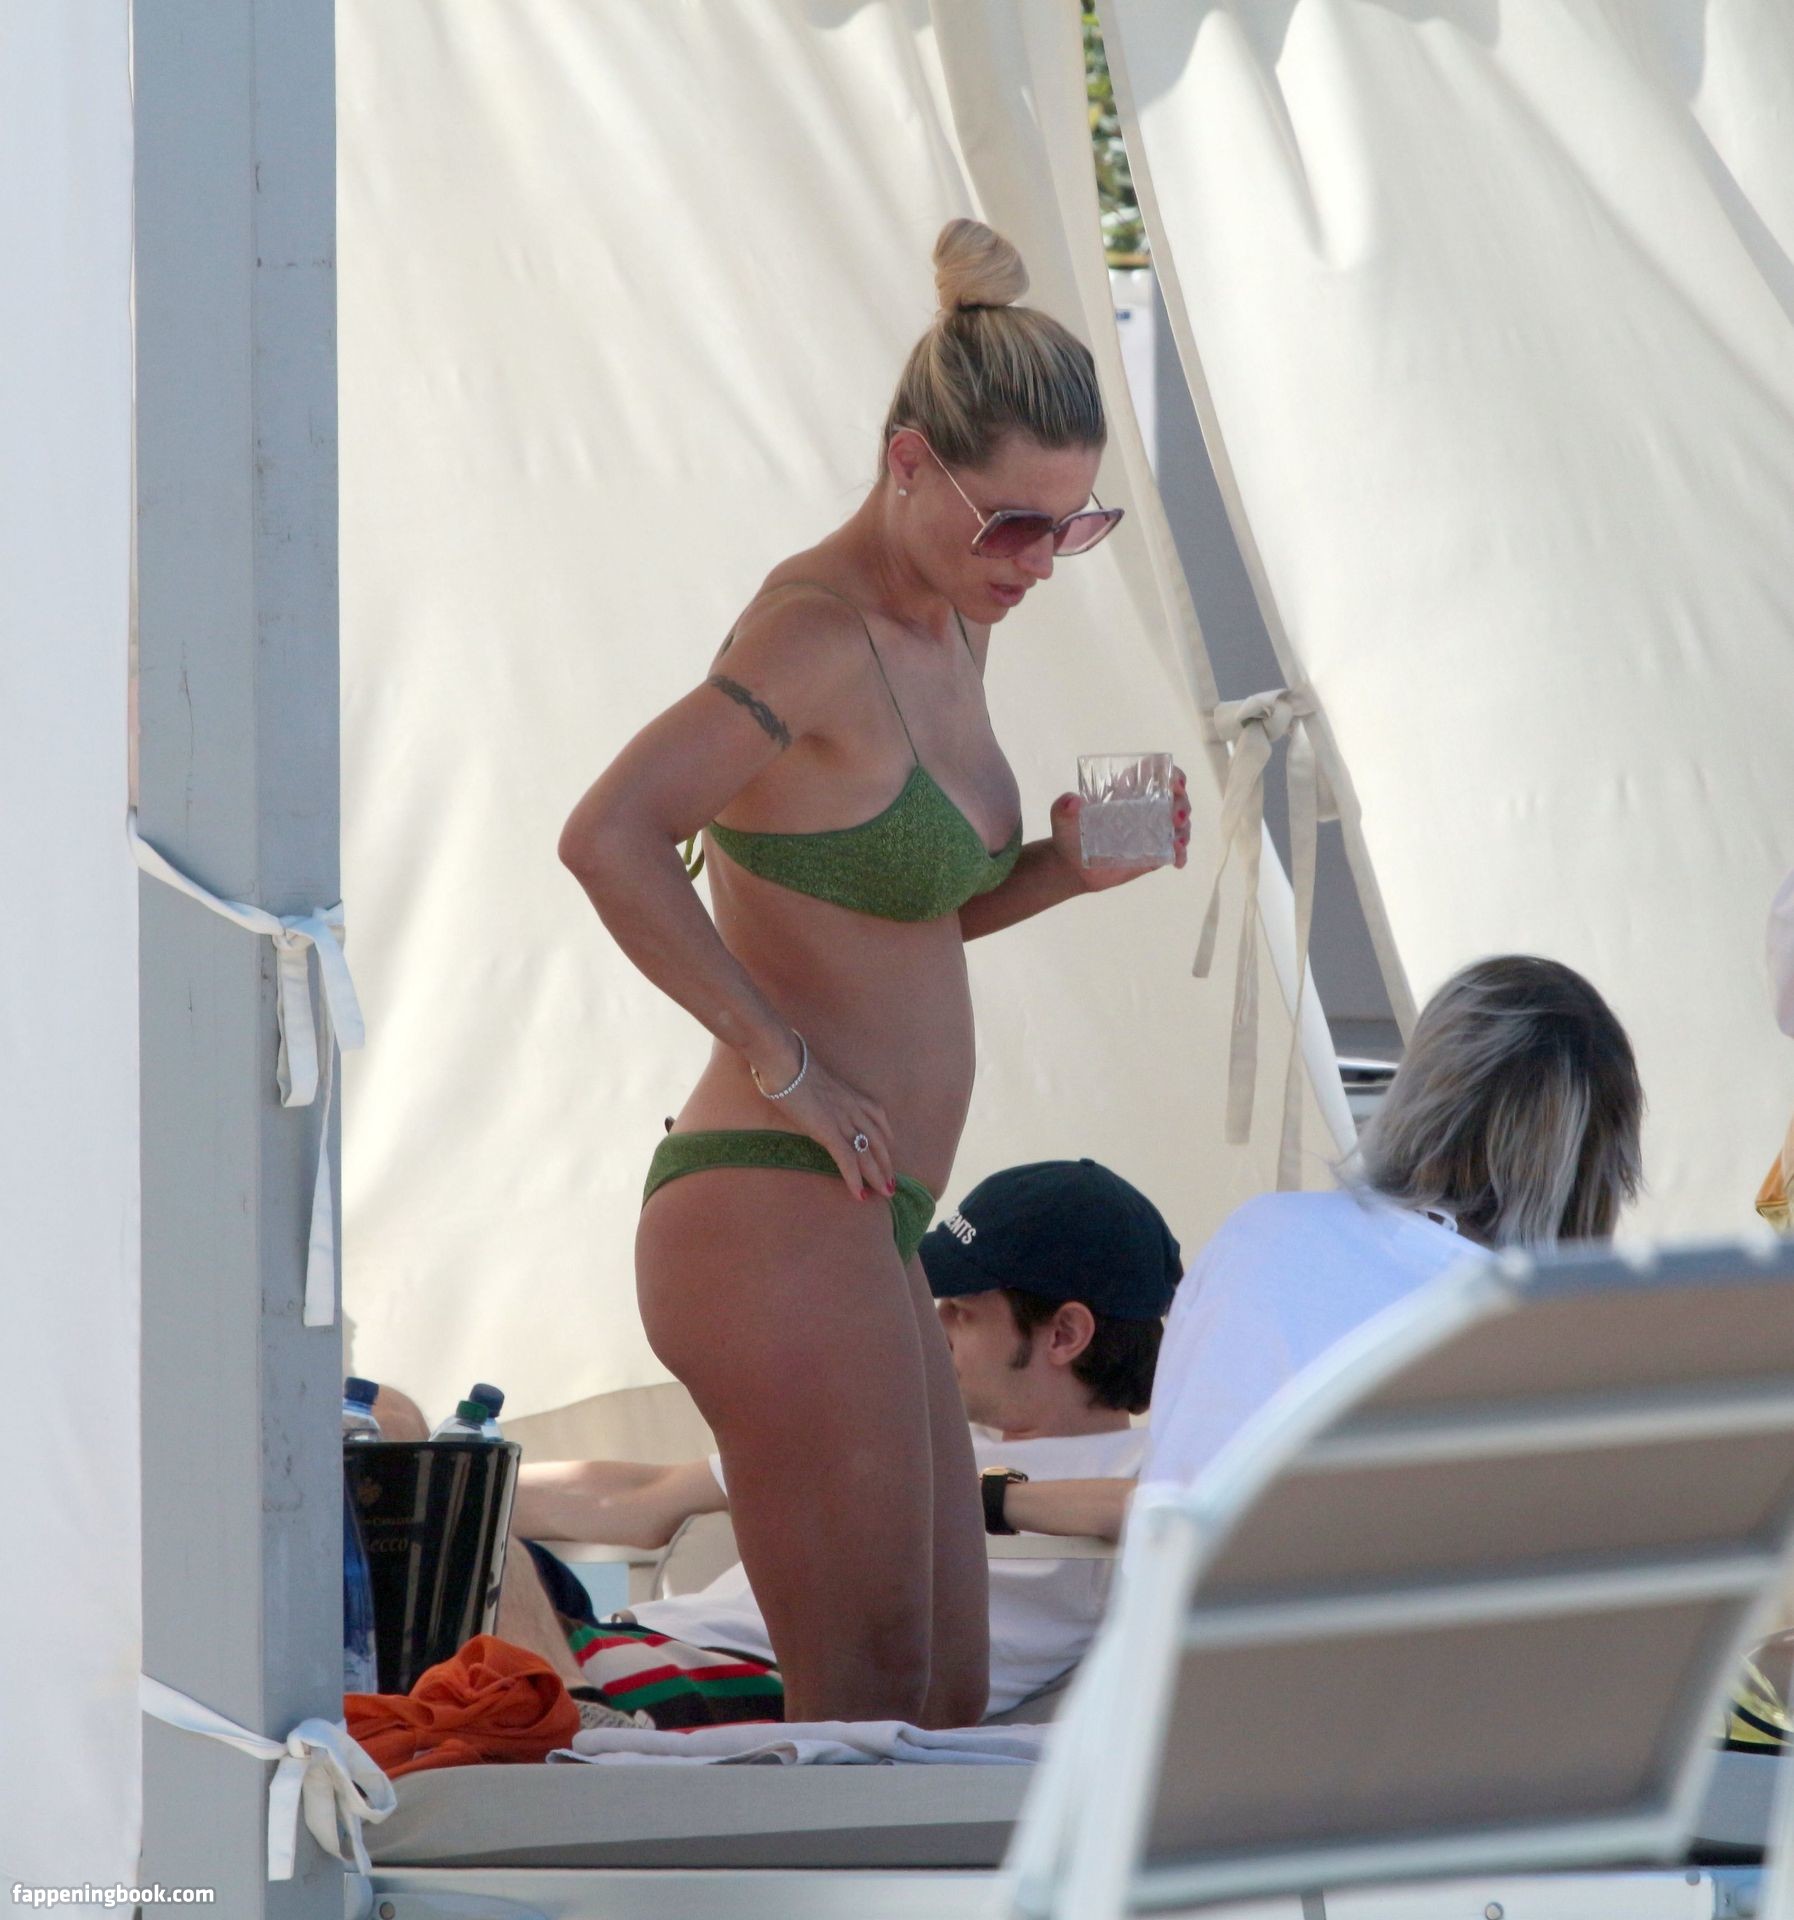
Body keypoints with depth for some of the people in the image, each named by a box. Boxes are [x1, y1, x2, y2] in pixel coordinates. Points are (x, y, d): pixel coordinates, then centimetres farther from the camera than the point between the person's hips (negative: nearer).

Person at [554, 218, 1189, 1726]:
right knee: (871, 1722, -9)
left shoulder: (950, 629, 14)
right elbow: (608, 838, -29)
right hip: (780, 1216, -10)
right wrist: (782, 1060, -23)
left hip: (860, 1236, 10)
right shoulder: (816, 637, -15)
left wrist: (1063, 866, 7)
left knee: (948, 1710, 11)